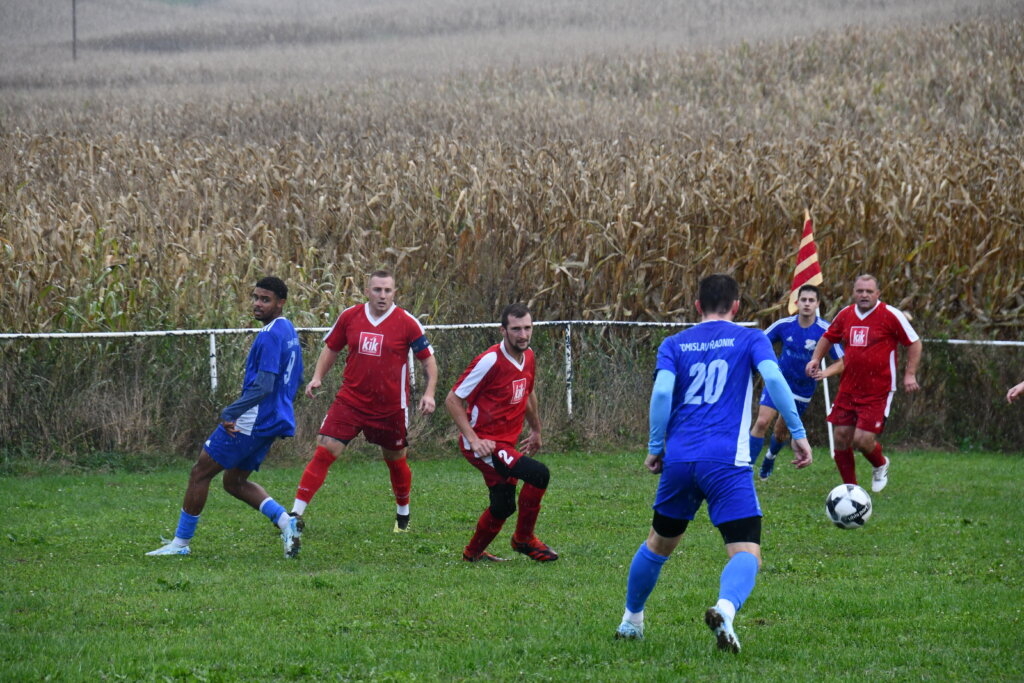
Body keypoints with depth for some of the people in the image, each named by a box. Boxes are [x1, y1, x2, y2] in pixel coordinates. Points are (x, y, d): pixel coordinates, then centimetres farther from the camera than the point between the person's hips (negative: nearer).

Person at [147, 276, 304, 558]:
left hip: (251, 421, -10)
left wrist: (230, 413, -26)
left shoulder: (269, 336, -18)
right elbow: (294, 382, 22)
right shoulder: (289, 332, 12)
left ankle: (181, 542, 7)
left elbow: (263, 387, -25)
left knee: (200, 472, 1)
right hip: (274, 421, 10)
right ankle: (285, 521, 0)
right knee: (235, 482, 18)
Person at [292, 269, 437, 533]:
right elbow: (331, 348, 14)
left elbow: (428, 358, 0)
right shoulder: (349, 317, -1)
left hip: (391, 407, -1)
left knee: (396, 460, 15)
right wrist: (317, 377, 0)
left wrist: (429, 393, -12)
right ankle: (296, 514, -11)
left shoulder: (407, 323, -8)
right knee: (323, 452, -11)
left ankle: (403, 513, 41)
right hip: (350, 401, 1)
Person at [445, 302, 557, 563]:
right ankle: (524, 539, -5)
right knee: (538, 473, -22)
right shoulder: (490, 361, -20)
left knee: (503, 507, 13)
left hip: (507, 443, 9)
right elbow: (453, 400, -16)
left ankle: (473, 552, 36)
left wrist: (536, 430, 31)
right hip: (483, 442, -9)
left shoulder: (528, 356, 4)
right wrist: (473, 439, -21)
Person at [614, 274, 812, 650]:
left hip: (679, 460, 4)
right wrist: (798, 433, -7)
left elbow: (662, 392, -3)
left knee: (658, 544, 25)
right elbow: (774, 378, -10)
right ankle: (725, 609, -38)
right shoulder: (750, 339, 6)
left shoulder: (674, 344, 12)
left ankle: (630, 620, 37)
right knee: (746, 554, -8)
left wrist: (655, 447, 4)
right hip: (727, 463, -4)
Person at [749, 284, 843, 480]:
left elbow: (842, 361, -13)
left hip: (803, 389, 0)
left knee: (781, 432, 15)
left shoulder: (825, 330, -17)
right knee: (762, 422, -19)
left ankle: (770, 457, 50)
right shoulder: (784, 325, -12)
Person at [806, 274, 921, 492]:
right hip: (848, 390, 5)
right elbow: (827, 338, 23)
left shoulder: (891, 315, -8)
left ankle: (880, 465, 24)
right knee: (841, 439, 2)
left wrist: (910, 374, -9)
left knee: (862, 440, -12)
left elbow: (914, 343, -1)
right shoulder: (846, 314, 6)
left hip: (878, 392, -5)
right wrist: (816, 359, 5)